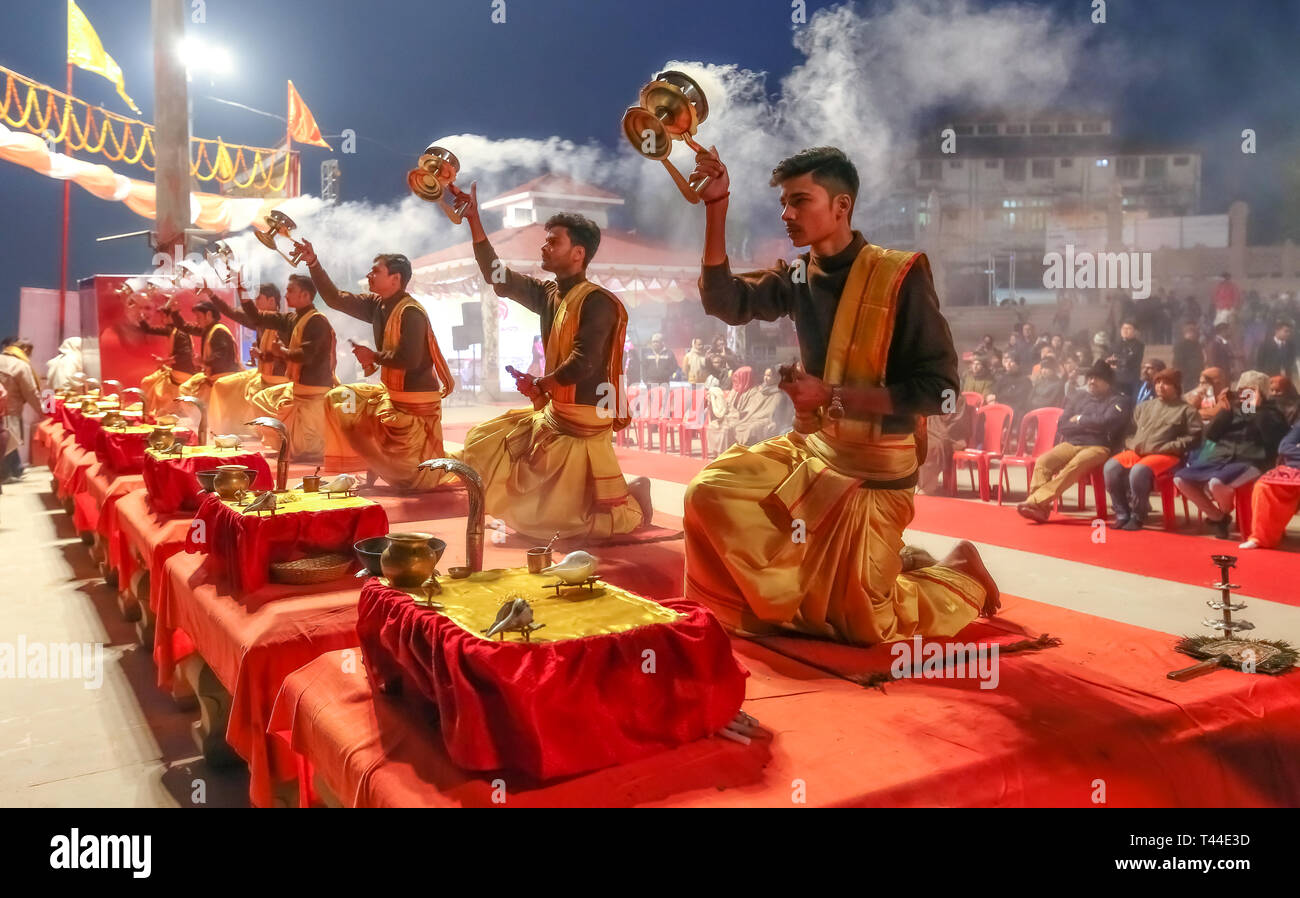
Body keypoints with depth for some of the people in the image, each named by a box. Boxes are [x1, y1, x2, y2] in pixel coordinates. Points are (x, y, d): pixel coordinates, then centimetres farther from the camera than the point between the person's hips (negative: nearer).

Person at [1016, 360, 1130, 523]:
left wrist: (1080, 420, 2)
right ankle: (1039, 508, -37)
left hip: (1097, 447, -4)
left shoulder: (1118, 401, 10)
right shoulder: (1079, 396, 22)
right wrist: (1090, 424, 1)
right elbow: (1063, 426, 12)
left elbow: (1107, 422, -10)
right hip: (1071, 444, 4)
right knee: (1043, 461, -26)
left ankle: (1036, 500, -45)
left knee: (1074, 466, -36)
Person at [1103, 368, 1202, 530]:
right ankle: (1122, 514, -15)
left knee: (1139, 471, -37)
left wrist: (1164, 448, -12)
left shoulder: (1186, 410, 9)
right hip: (1136, 452, 5)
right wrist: (1130, 444, 5)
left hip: (1165, 455, -5)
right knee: (1111, 467, -26)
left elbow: (1192, 437, -2)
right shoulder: (1143, 407, 26)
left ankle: (1138, 517, -18)